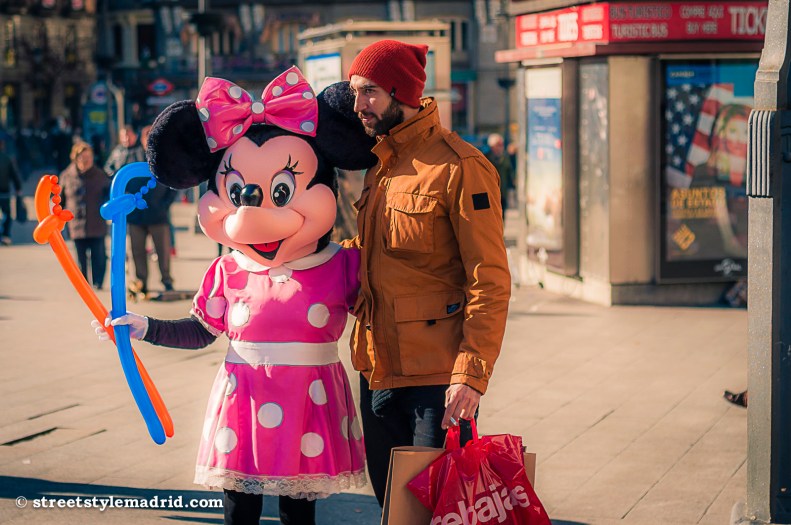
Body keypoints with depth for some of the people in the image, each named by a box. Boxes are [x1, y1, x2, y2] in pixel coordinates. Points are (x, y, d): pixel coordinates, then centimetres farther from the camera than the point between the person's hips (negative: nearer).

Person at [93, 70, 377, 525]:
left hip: (310, 402, -2)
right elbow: (199, 333, 10)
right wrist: (143, 328, 1)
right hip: (243, 399, 2)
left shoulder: (340, 269, -5)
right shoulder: (228, 275, 1)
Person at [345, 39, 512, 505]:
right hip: (378, 373, 8)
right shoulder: (379, 164, 13)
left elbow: (490, 282, -15)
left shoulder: (459, 167, -11)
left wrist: (472, 374, -21)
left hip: (436, 379, -8)